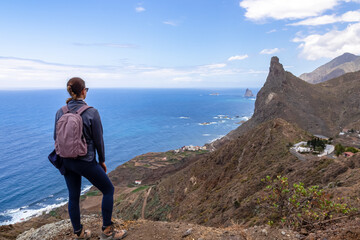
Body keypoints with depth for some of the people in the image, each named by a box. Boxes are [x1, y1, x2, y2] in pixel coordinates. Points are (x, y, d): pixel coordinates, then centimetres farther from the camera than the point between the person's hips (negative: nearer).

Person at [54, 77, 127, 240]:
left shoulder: (60, 112, -2)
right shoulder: (92, 112, -18)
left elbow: (56, 138, 5)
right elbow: (98, 140, -12)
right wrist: (102, 160, 3)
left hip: (66, 161, 6)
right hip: (85, 162, -6)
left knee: (73, 196, 19)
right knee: (108, 190, 12)